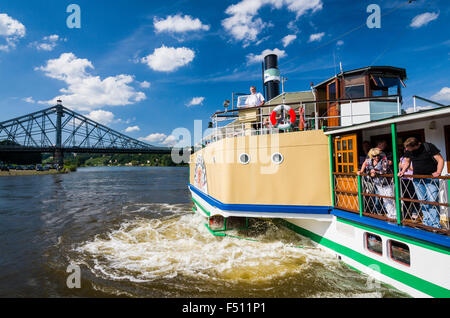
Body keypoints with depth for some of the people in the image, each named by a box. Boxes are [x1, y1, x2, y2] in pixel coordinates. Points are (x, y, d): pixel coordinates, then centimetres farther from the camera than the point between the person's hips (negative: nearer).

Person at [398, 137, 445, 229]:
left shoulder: (429, 147, -12)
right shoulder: (408, 151, 0)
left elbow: (440, 160, -10)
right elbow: (407, 162, 14)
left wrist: (438, 172, -24)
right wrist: (403, 171, -3)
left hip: (431, 178, -5)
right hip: (417, 179, 5)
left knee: (432, 201, -11)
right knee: (422, 202, 9)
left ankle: (436, 225, -2)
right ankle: (427, 223, 19)